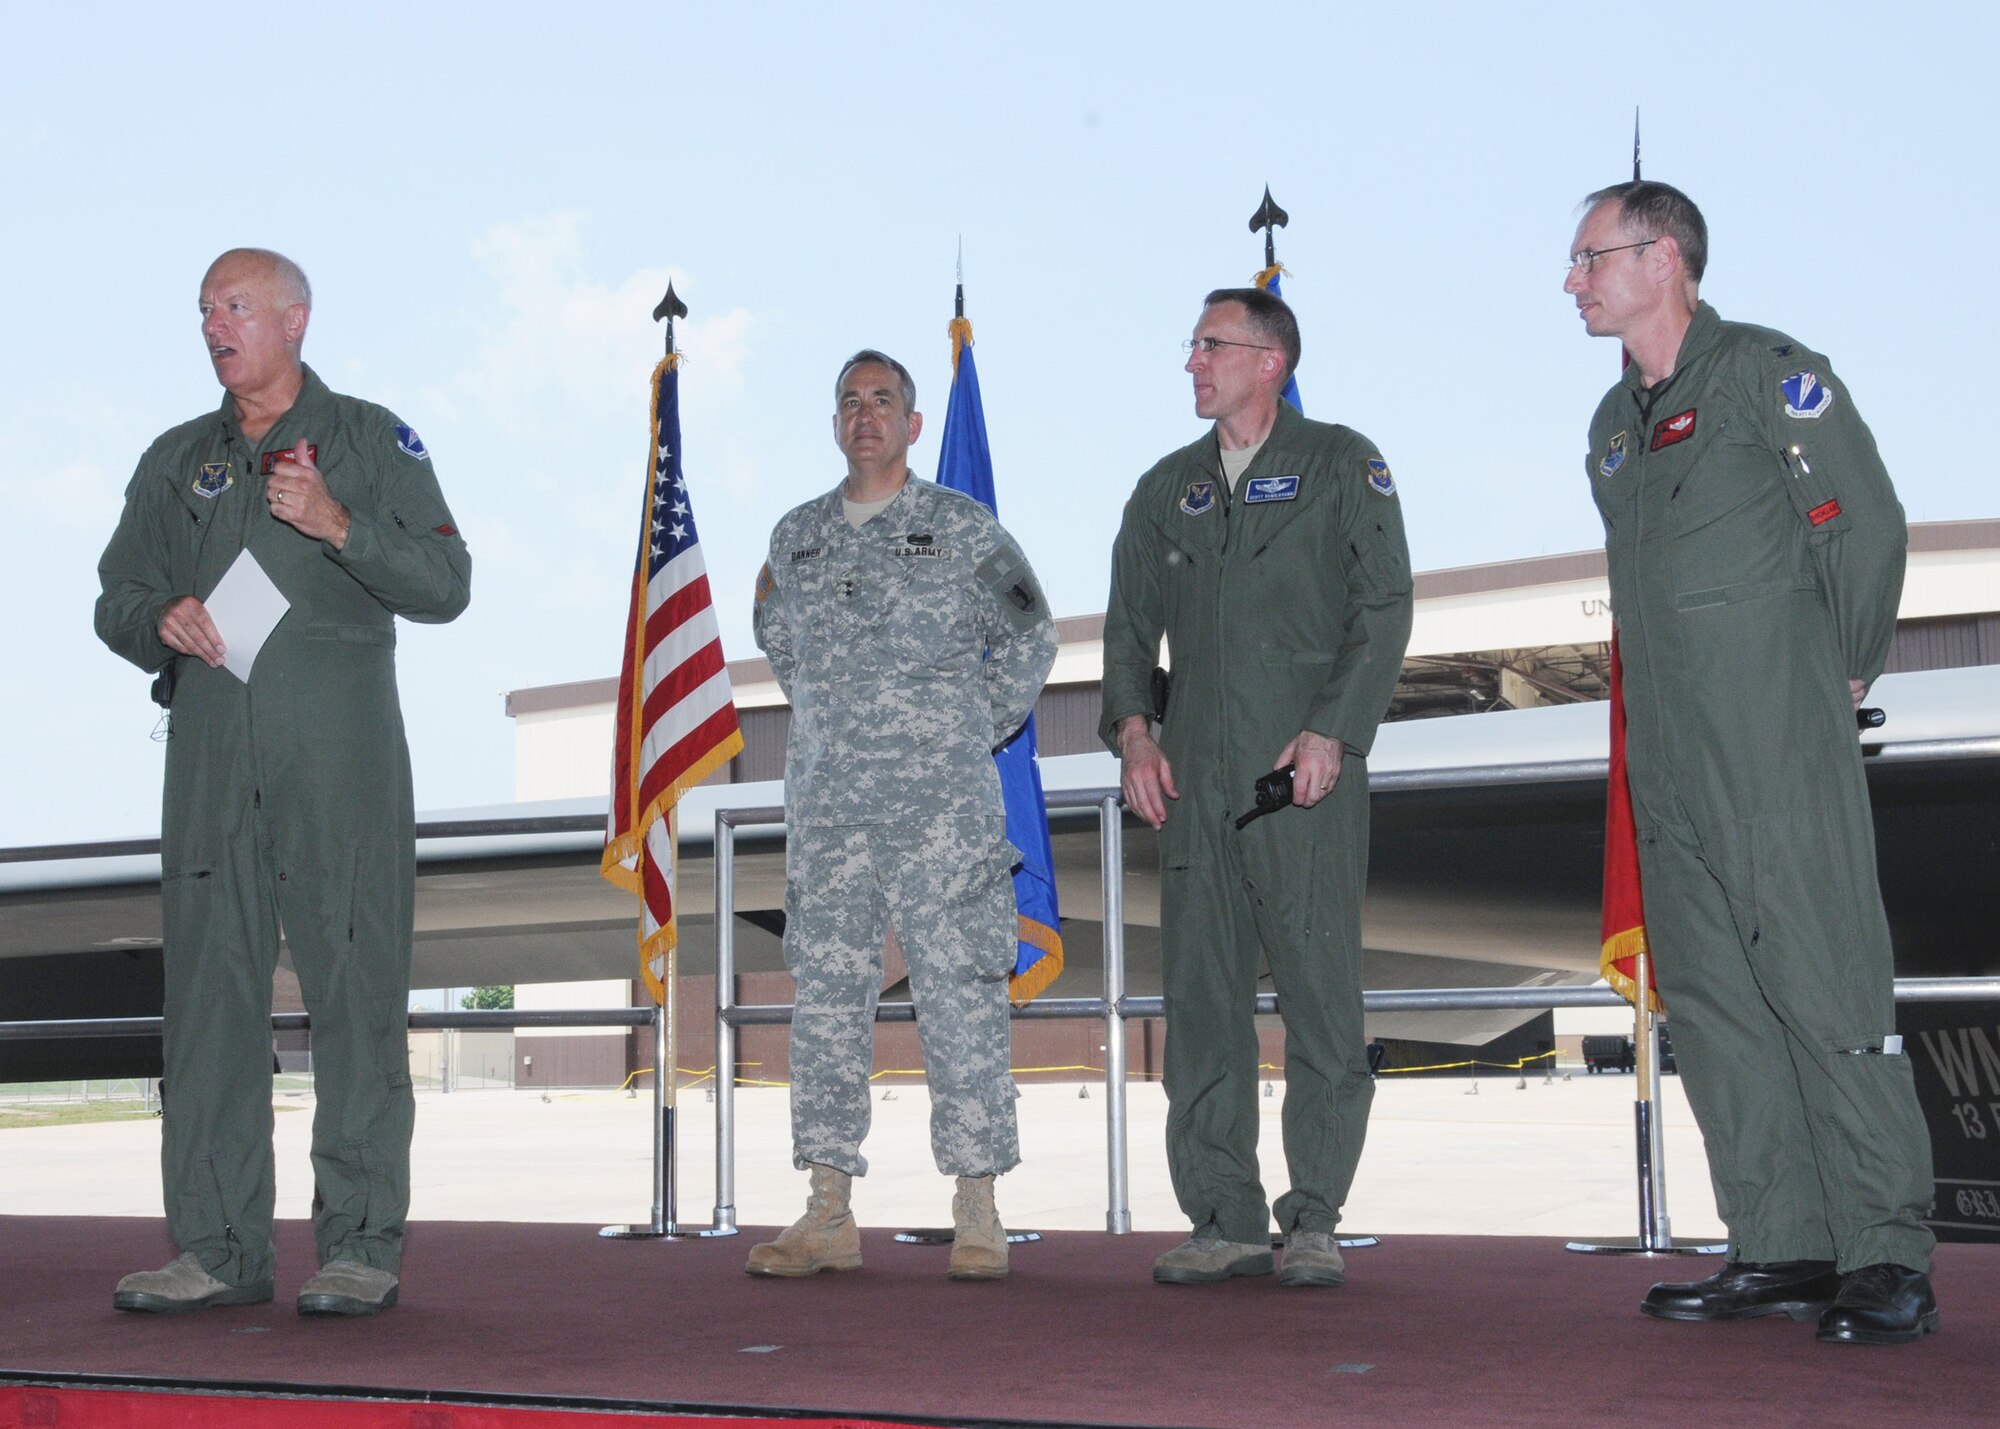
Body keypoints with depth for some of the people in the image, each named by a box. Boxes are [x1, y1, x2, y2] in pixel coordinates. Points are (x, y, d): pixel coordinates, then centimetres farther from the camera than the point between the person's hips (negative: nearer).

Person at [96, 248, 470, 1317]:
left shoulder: (369, 440, 10)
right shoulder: (177, 460, 22)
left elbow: (445, 584, 2)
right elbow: (116, 596, 19)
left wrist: (339, 525, -12)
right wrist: (161, 618, -4)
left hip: (339, 754, -4)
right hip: (210, 754, 4)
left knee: (355, 987, -7)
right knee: (208, 991, 0)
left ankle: (361, 1245, -3)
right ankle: (218, 1247, 6)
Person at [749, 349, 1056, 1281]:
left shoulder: (963, 528, 2)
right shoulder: (797, 536, 13)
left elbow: (1029, 638, 9)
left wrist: (974, 734, 6)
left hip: (943, 806, -3)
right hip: (827, 804, 4)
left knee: (960, 1001, -4)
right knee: (826, 999, 2)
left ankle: (977, 1214, 3)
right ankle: (829, 1215, 7)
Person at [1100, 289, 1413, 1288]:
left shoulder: (1342, 466, 6)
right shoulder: (1168, 487, 20)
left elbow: (1383, 608, -1)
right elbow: (1130, 625, 20)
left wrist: (1332, 731, -11)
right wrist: (1131, 728, 3)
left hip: (1307, 772, -4)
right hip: (1194, 779, 5)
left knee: (1320, 995, -5)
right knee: (1201, 1000, 2)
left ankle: (1314, 1222, 2)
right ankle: (1224, 1221, 9)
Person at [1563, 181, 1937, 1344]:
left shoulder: (1771, 376, -4)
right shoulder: (1616, 424, 19)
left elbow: (1868, 528, -4)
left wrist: (1843, 678, 4)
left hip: (1779, 750, -8)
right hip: (1668, 758, 8)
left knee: (1825, 989, -9)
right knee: (1713, 1001, 7)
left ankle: (1887, 1258, -4)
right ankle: (1784, 1249, 12)